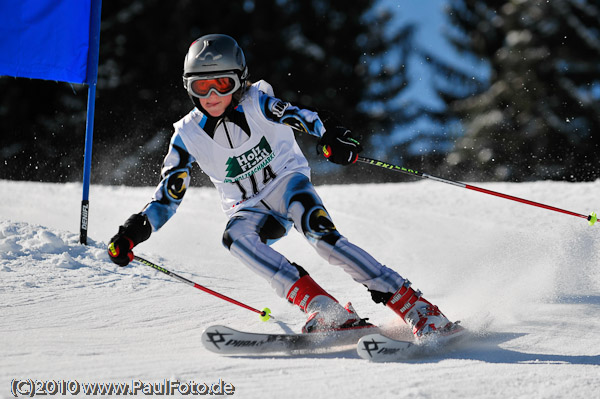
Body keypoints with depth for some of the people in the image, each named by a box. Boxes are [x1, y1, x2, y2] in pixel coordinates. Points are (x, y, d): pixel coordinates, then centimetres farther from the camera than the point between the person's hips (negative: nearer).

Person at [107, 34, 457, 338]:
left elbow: (297, 116, -31)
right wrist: (136, 230, -18)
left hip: (288, 183, -3)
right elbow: (168, 196, 0)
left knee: (319, 231, -33)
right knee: (235, 235, -32)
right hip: (251, 210, 3)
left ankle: (419, 310, -36)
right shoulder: (189, 135, -4)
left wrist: (329, 135, -53)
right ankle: (329, 313, -41)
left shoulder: (257, 103, -12)